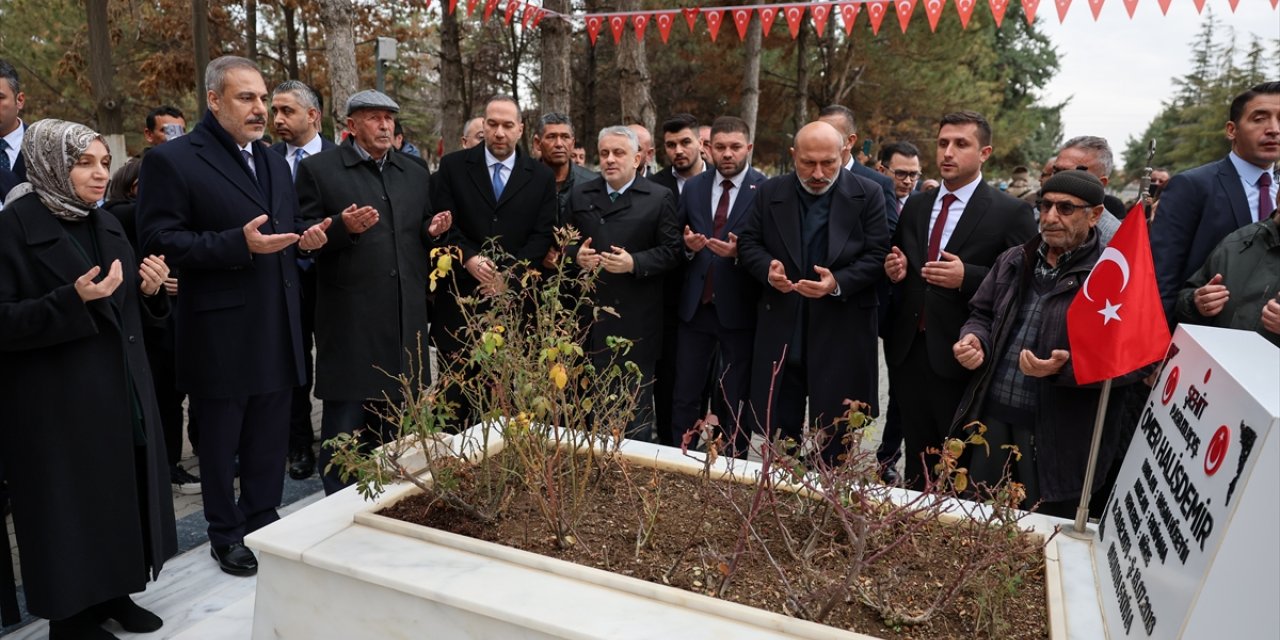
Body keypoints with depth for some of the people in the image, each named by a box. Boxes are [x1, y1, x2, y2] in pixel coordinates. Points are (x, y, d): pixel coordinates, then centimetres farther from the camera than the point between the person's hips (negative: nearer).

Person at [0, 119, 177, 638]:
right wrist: (73, 299, -27)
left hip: (121, 390, 6)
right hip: (59, 402, -6)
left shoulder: (105, 223, 11)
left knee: (123, 492, 11)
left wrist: (150, 289, -5)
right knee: (72, 507, 4)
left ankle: (114, 593, 28)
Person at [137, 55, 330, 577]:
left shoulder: (275, 162, 14)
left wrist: (307, 238, -1)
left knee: (270, 435, 15)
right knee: (220, 438, 10)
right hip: (221, 332, -6)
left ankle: (263, 520, 31)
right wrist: (239, 243, -24)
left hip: (277, 328, 6)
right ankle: (226, 535, 26)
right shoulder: (172, 160, -8)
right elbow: (158, 239, -14)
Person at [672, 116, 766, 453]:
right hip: (695, 305, 4)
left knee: (735, 398, 10)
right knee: (684, 395, 10)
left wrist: (739, 252, -23)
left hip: (739, 308, -3)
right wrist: (687, 245, -10)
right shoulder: (693, 187, 8)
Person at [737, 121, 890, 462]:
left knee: (833, 440, 8)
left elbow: (878, 255, -6)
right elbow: (748, 243, 8)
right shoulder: (770, 192, 5)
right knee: (779, 428, 13)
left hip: (840, 334, -2)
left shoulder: (868, 194, -2)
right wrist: (767, 267, -14)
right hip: (780, 331, 2)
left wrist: (838, 283, -22)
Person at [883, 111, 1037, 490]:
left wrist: (966, 277, -21)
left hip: (960, 358, -5)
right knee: (917, 464, 17)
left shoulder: (1011, 213, -5)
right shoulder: (915, 206, 12)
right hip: (909, 353, 5)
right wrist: (895, 270, -1)